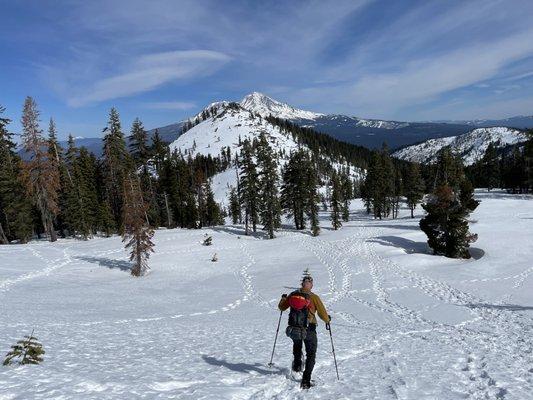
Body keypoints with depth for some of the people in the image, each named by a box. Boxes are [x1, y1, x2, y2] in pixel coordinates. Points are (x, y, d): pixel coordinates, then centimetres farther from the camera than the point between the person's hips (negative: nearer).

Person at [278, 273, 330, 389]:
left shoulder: (293, 295, -2)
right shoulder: (314, 297, -11)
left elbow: (281, 307, 13)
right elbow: (323, 315, -8)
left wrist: (283, 299, 33)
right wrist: (328, 319, 14)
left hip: (293, 329, 3)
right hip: (309, 331, -3)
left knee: (297, 342, 38)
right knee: (311, 355, 16)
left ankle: (297, 365, 39)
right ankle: (306, 381, 10)